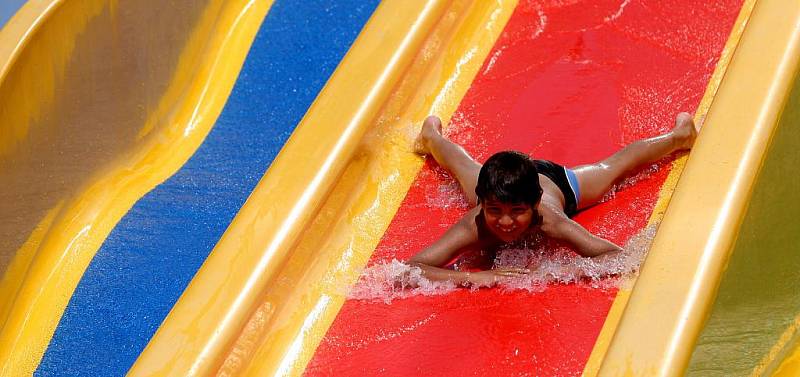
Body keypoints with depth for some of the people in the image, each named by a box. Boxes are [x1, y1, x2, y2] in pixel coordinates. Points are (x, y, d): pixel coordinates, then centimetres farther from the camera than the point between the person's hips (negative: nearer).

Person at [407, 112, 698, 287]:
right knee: (468, 170, 35)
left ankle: (676, 136, 58)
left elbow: (620, 257, -54)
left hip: (558, 182, 0)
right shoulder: (475, 227, -48)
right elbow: (406, 272, -54)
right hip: (499, 183, 1)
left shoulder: (550, 222, -48)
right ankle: (432, 136, 69)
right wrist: (471, 277, -65)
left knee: (612, 167, 29)